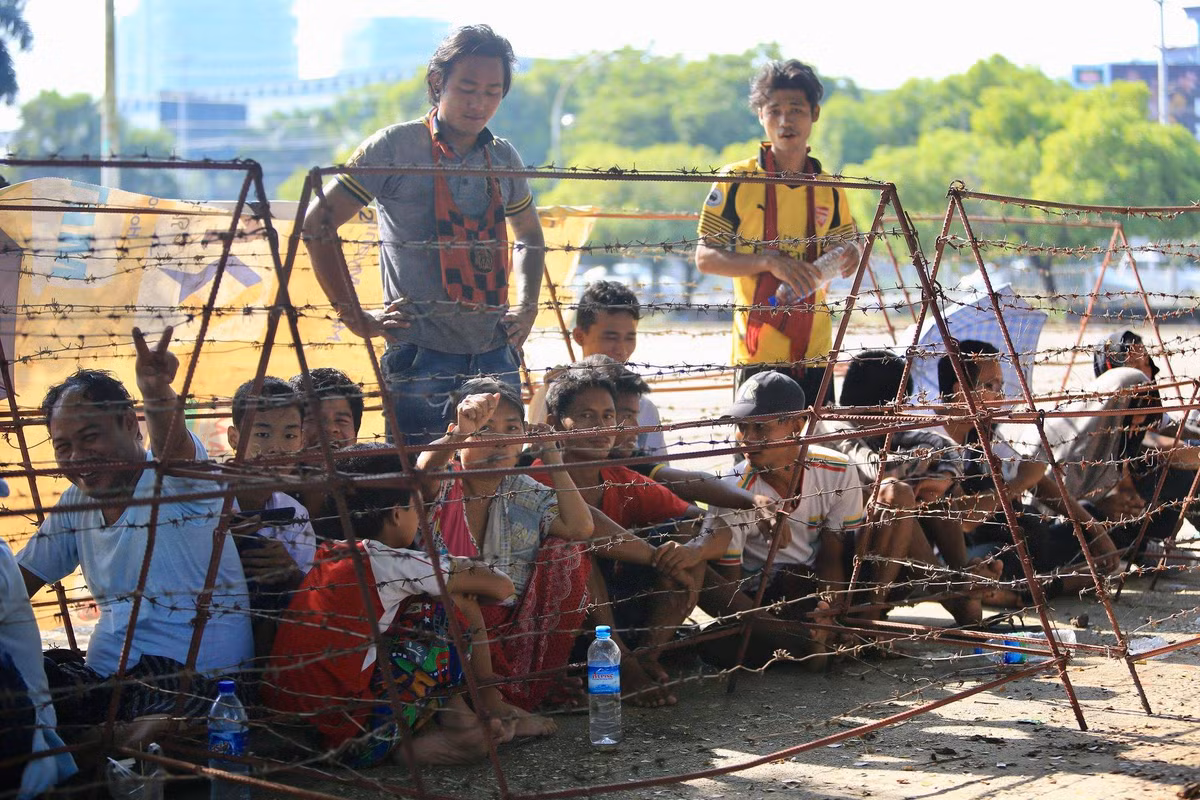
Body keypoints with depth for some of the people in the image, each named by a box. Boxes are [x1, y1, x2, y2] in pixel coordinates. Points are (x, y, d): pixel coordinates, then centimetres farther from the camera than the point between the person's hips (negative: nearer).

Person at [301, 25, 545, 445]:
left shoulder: (503, 158, 10)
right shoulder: (395, 147, -5)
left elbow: (530, 236, 28)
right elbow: (318, 224, -5)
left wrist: (527, 306, 13)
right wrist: (356, 317, -7)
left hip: (495, 352, 5)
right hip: (421, 352, -5)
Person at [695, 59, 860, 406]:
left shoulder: (829, 188, 9)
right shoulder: (736, 180, -3)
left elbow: (845, 246, 20)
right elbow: (705, 258, -4)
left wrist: (848, 255, -5)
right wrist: (769, 261, -19)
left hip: (815, 351, 4)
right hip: (759, 352, -4)